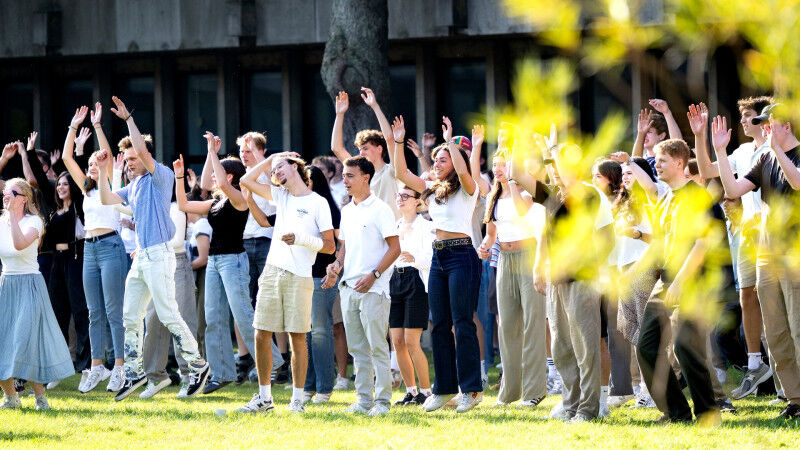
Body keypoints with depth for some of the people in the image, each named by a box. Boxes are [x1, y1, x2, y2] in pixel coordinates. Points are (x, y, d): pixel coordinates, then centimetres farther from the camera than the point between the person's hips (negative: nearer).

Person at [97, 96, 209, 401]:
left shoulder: (161, 177, -5)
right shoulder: (134, 186, 19)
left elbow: (142, 150, -19)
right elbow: (107, 200, 21)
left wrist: (129, 119, -14)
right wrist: (103, 169, 14)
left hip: (159, 255, -9)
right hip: (140, 258, 9)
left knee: (168, 315, -10)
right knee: (130, 317, 8)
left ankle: (198, 365, -2)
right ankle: (134, 373, 13)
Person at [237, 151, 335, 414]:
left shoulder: (317, 203, 1)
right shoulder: (281, 196, 17)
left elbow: (330, 246, -4)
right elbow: (247, 180, 18)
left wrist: (301, 239, -17)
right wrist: (271, 158, 17)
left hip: (299, 276, -5)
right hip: (272, 272, 5)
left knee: (297, 338, -3)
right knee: (262, 335, 1)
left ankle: (298, 399, 2)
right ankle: (264, 397, 9)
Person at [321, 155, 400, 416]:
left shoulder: (380, 209, -6)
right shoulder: (346, 211, 16)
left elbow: (394, 248, -9)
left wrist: (373, 275, -17)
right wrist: (336, 266, 4)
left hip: (373, 288, -7)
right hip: (348, 287, 7)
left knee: (377, 346, -7)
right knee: (357, 348, 8)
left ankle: (382, 401, -4)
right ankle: (363, 399, 13)